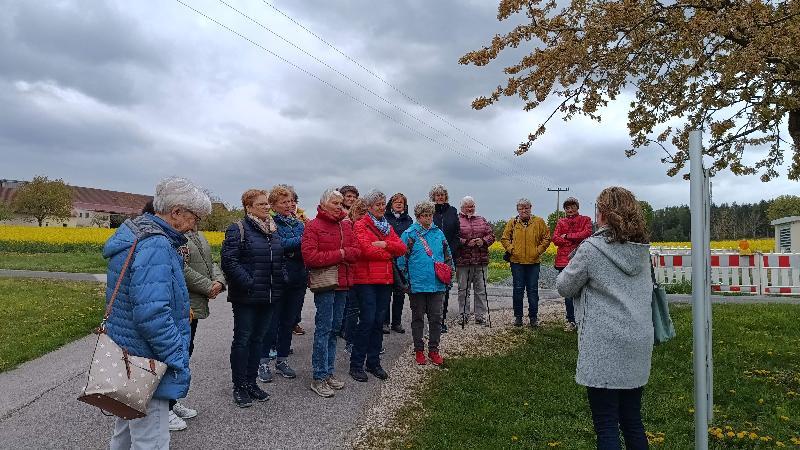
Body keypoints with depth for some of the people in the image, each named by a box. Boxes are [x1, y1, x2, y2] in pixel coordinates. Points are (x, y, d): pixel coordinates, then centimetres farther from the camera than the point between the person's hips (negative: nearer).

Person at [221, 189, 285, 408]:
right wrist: (248, 284, -20)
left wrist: (281, 279, 7)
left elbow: (280, 258, 22)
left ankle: (251, 381, 26)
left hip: (269, 296, 7)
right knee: (242, 339, 3)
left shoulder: (273, 230, 13)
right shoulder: (238, 230, -9)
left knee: (258, 339, 14)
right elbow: (229, 261, -17)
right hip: (246, 297, -6)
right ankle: (239, 387, 15)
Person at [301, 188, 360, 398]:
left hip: (343, 283, 7)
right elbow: (309, 256, -16)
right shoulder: (313, 226, -6)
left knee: (334, 328, 12)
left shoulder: (346, 226, 14)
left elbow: (356, 252, 7)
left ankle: (328, 372, 23)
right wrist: (339, 255, -12)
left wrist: (345, 253, -15)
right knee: (324, 329, -5)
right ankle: (319, 378, 3)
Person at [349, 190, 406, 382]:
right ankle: (356, 364, 4)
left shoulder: (387, 226, 18)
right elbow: (366, 250, -17)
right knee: (367, 320, -8)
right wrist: (389, 253, -4)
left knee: (379, 321, 9)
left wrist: (384, 244, -11)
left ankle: (374, 363, 19)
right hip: (366, 279, -6)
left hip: (385, 279, 6)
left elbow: (402, 248, 6)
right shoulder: (360, 225, -3)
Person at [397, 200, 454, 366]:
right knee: (418, 318, 10)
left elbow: (448, 255, 18)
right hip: (417, 284, -3)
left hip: (437, 285, 3)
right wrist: (405, 281, -6)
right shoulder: (409, 234, -5)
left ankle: (434, 349, 20)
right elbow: (401, 259, -5)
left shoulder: (438, 233, 8)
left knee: (436, 318, 7)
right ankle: (419, 350, 22)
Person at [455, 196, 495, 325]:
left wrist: (483, 241, -8)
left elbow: (491, 234, 12)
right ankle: (464, 315, 13)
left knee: (481, 289, 6)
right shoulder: (457, 220, 1)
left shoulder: (481, 220, 17)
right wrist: (466, 243, -18)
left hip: (481, 261, 4)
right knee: (463, 289, 3)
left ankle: (480, 316, 14)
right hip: (463, 261, -4)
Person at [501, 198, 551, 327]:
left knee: (533, 290, 4)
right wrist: (511, 249, -3)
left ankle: (533, 317, 15)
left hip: (533, 261, 0)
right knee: (518, 290, 5)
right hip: (517, 261, 1)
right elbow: (504, 239, 11)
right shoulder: (512, 223, 5)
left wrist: (538, 250, -3)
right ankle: (518, 316, 16)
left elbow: (547, 238, 6)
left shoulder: (539, 222, 3)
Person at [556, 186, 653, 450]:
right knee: (632, 422, 18)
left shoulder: (591, 248, -14)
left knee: (606, 428, 1)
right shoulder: (642, 250, 6)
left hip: (605, 347, -7)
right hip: (638, 345, 7)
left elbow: (564, 287, -4)